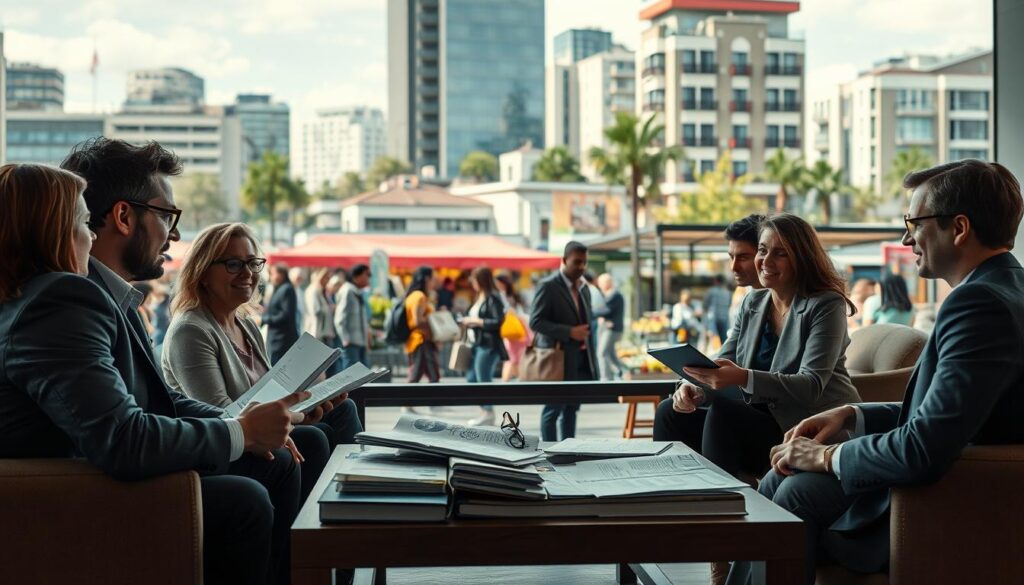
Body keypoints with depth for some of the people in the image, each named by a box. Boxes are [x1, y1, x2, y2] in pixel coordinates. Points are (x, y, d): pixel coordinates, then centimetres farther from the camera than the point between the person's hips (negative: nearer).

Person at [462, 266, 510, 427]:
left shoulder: (493, 298, -12)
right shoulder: (480, 297, 16)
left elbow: (498, 322, -19)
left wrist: (476, 321, -16)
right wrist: (469, 321, 6)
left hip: (488, 346, -10)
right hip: (476, 344, 10)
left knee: (483, 380, -3)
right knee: (471, 379, 11)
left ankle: (488, 413, 7)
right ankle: (485, 411, 18)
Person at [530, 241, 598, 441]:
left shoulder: (584, 288, 14)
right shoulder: (548, 286, -9)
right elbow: (535, 321, -14)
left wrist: (591, 356, 14)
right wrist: (569, 332, -22)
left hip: (581, 361, 7)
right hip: (559, 359, -7)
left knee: (571, 410, 10)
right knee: (553, 410, -2)